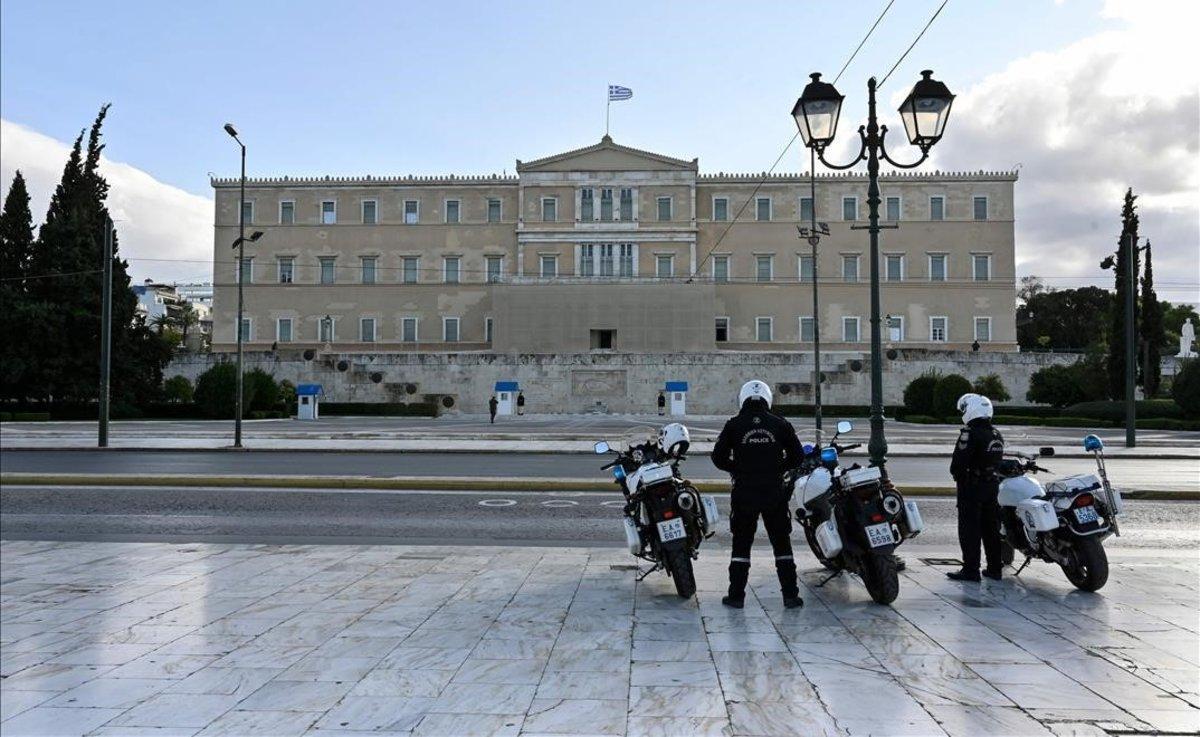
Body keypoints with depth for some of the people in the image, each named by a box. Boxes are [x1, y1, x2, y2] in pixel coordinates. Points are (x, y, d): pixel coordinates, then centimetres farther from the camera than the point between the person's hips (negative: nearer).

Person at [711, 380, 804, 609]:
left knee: (741, 544, 8)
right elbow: (797, 456, 5)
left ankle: (736, 595, 9)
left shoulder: (734, 425, -2)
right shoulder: (780, 424, 1)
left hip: (744, 493, -1)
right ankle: (790, 594, 11)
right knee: (782, 544, 11)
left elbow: (718, 457, -1)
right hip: (775, 493, 1)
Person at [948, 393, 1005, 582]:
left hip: (971, 487, -8)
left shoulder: (970, 434, -18)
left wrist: (957, 475, -2)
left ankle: (971, 570, 1)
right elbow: (998, 461, 13)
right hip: (992, 485, 8)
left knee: (969, 530, -2)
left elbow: (959, 462, -20)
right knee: (991, 528, 14)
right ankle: (995, 568, 20)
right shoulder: (997, 435, 9)